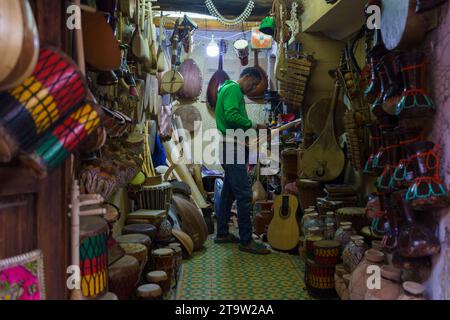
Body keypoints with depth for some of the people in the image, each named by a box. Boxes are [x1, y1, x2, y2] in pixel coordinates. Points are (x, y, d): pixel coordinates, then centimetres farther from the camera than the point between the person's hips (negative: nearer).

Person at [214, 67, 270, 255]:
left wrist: (252, 128, 11)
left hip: (231, 147, 11)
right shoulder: (233, 88, -8)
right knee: (244, 194, -9)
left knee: (228, 193, 14)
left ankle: (222, 234, 22)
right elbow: (232, 116, -23)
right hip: (231, 147, -11)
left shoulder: (230, 89, 23)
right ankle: (246, 241, -4)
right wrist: (254, 125, -13)